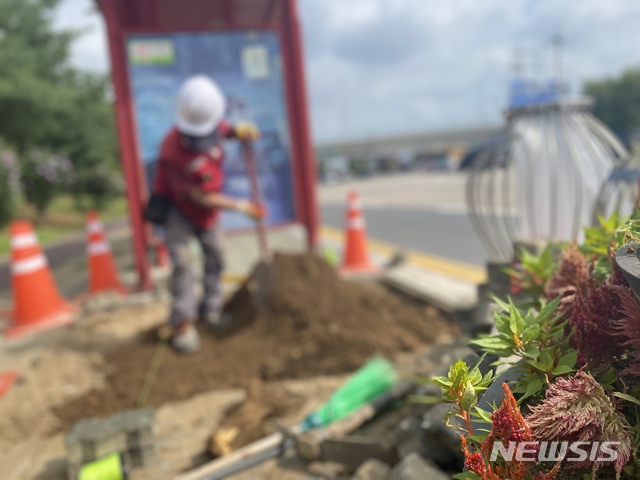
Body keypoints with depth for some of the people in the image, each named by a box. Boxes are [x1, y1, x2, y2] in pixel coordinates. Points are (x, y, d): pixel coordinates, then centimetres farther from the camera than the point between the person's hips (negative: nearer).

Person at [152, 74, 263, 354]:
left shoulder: (212, 125, -17)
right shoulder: (172, 152, -34)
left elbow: (225, 130, 11)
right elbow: (201, 197, -28)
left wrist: (241, 131, -15)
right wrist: (242, 206, -23)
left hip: (208, 209, 6)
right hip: (178, 210, -6)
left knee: (215, 259, 11)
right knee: (182, 263, -14)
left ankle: (210, 312, 27)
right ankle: (183, 324, -2)